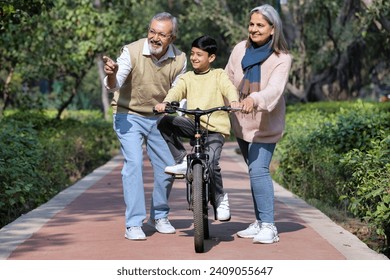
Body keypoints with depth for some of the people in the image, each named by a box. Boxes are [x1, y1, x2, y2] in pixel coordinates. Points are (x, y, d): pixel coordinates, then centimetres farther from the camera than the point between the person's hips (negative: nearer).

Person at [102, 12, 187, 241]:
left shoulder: (179, 59, -10)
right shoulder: (132, 52, -20)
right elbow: (114, 86, -25)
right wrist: (112, 75, -46)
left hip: (158, 118, 4)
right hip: (129, 116, -4)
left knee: (168, 167, 6)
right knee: (134, 164, -18)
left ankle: (159, 216, 29)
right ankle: (133, 224, -14)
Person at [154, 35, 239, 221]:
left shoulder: (218, 75, 4)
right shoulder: (187, 78, 11)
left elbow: (229, 88, -14)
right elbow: (177, 90, -7)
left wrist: (234, 101, -38)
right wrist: (165, 102, -29)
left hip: (215, 127, -3)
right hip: (193, 123, 3)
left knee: (211, 162, -23)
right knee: (165, 123, -22)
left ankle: (220, 199, 3)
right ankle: (182, 160, -7)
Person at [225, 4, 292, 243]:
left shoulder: (281, 58, -14)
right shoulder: (240, 50, -2)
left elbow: (275, 89, -30)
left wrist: (254, 99, -48)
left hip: (265, 125, -5)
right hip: (241, 123, 5)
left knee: (258, 170, -16)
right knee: (255, 171, 13)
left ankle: (269, 226, -11)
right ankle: (259, 223, 24)